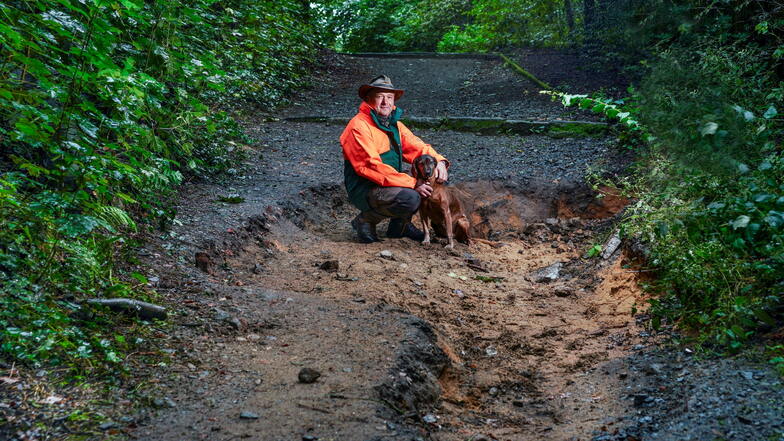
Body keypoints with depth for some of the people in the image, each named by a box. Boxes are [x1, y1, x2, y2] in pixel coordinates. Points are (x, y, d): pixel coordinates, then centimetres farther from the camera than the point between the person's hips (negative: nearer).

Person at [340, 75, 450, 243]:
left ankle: (400, 223, 11)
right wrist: (412, 183, -27)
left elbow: (418, 147, 10)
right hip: (364, 190, -9)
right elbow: (372, 166, -25)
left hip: (391, 184, 9)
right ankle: (366, 220, -5)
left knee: (435, 177, 2)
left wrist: (439, 161, -14)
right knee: (410, 198, -32)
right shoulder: (359, 126, -17)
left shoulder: (395, 125, 11)